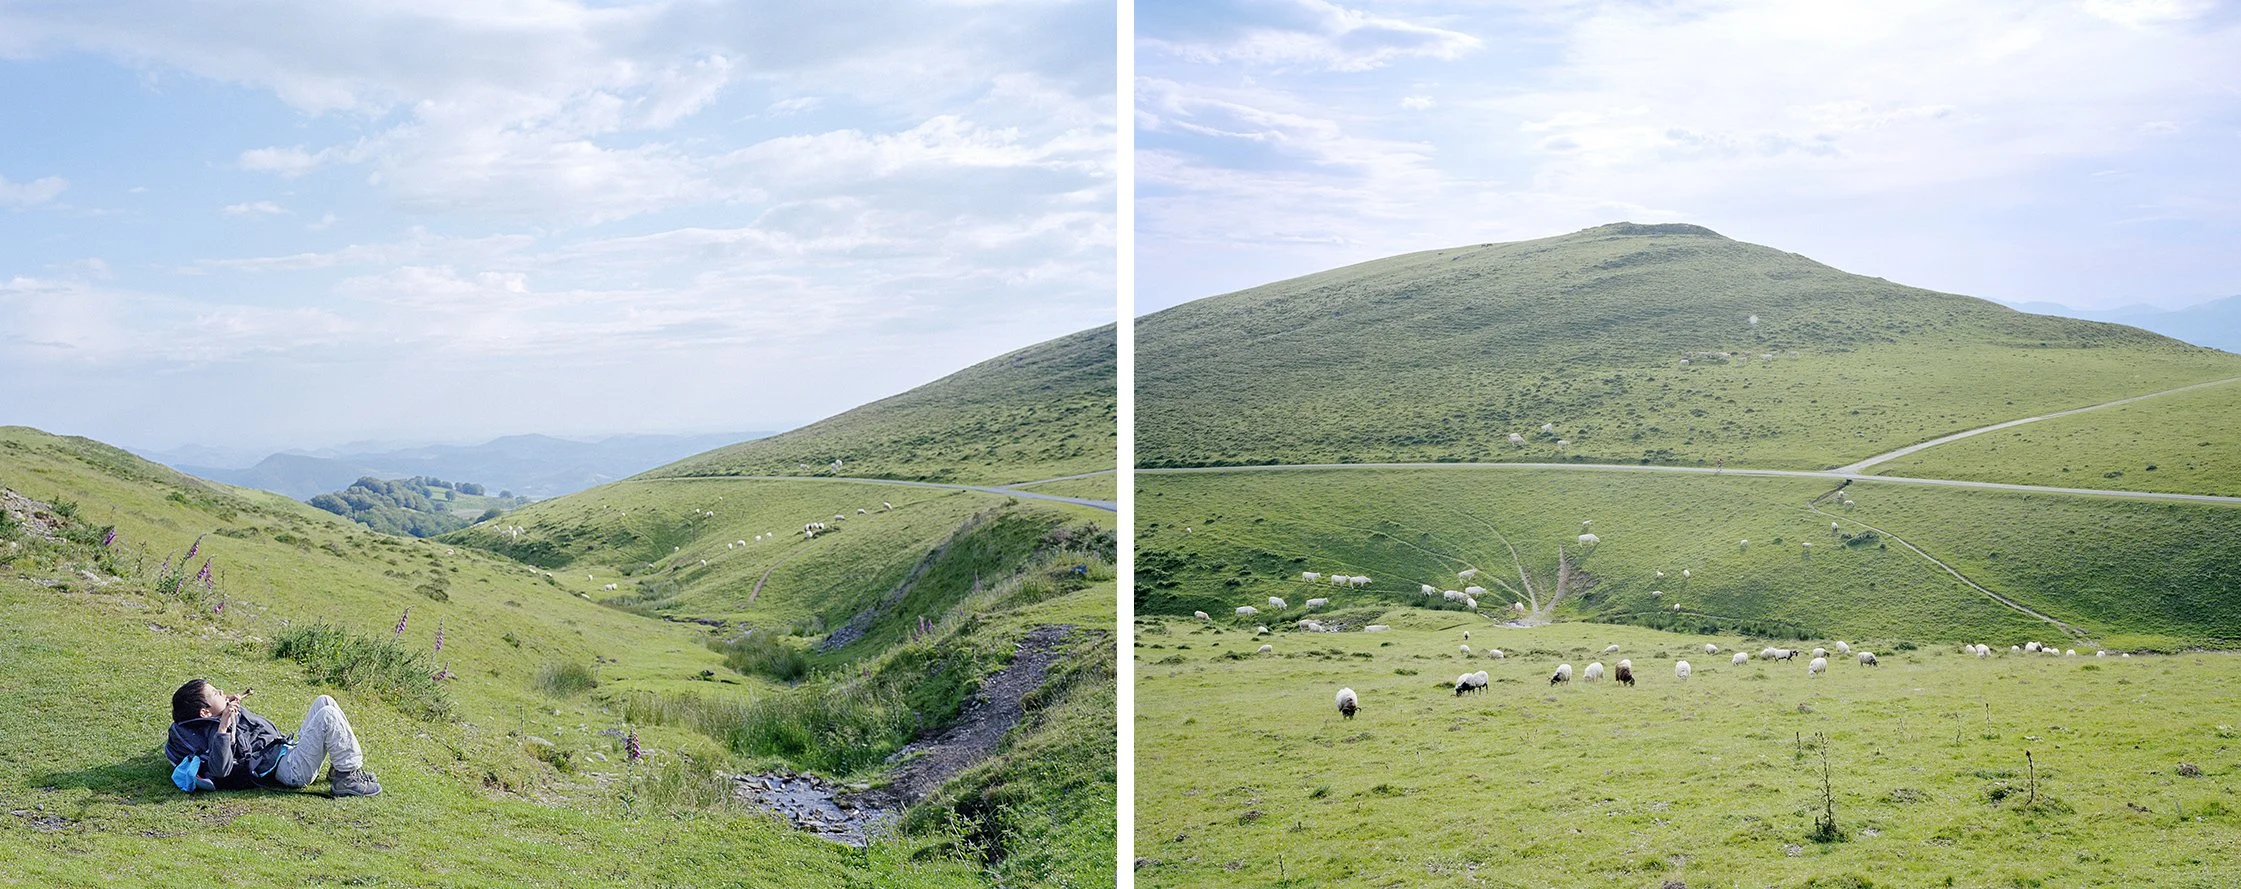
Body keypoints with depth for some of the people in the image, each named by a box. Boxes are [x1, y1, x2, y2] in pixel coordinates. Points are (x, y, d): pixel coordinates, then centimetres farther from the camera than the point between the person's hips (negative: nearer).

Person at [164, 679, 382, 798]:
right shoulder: (213, 731, -12)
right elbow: (220, 770, -30)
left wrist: (234, 706, 26)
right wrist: (223, 727, -36)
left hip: (291, 751, 11)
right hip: (291, 770, -11)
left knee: (323, 702, 11)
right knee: (327, 715, -23)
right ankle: (348, 777, -15)